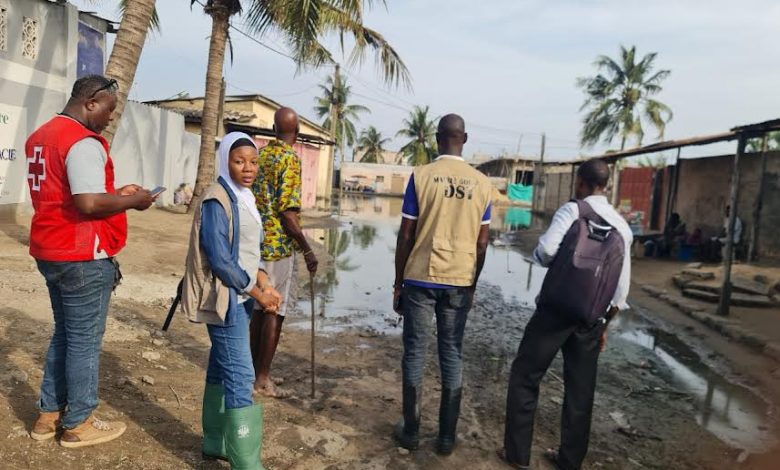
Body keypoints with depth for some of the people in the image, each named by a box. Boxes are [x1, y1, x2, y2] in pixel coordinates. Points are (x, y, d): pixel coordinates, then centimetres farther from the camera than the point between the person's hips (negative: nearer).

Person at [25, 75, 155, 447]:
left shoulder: (42, 135, 14)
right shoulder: (84, 142, -18)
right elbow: (89, 204, -27)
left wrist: (116, 193, 12)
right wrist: (133, 200, -12)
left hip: (51, 251, 10)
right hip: (83, 256, -9)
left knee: (64, 333, 19)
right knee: (84, 340, 3)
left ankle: (49, 415, 27)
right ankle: (77, 425, 16)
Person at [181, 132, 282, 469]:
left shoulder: (244, 198, 11)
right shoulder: (216, 201, -16)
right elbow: (220, 260, -21)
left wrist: (265, 287, 0)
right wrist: (258, 294, -14)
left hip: (240, 296, 9)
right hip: (225, 298, -9)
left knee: (222, 369, 17)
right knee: (240, 377, -8)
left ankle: (215, 443, 31)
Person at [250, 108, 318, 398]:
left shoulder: (261, 154, 11)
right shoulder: (290, 159, -13)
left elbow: (252, 198, 14)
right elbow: (287, 211, -19)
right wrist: (307, 249, -15)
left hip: (258, 242, 8)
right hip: (279, 245, -8)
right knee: (275, 311, 1)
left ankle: (254, 369, 26)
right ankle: (263, 379, 9)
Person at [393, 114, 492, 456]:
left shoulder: (421, 176, -5)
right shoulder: (482, 184, 3)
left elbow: (406, 236, -4)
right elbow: (481, 244, 5)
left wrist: (397, 284, 4)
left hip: (420, 279, -2)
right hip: (460, 282, 2)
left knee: (415, 352, 8)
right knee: (452, 355, 10)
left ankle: (411, 432, 17)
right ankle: (447, 437, 18)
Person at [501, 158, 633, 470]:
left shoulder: (572, 211, -7)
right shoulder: (622, 228, 8)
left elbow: (544, 251, -18)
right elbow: (621, 287, 9)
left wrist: (543, 256, 6)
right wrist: (605, 325, 18)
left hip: (554, 311, -5)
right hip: (591, 320, 5)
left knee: (524, 377, 9)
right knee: (580, 389, 16)